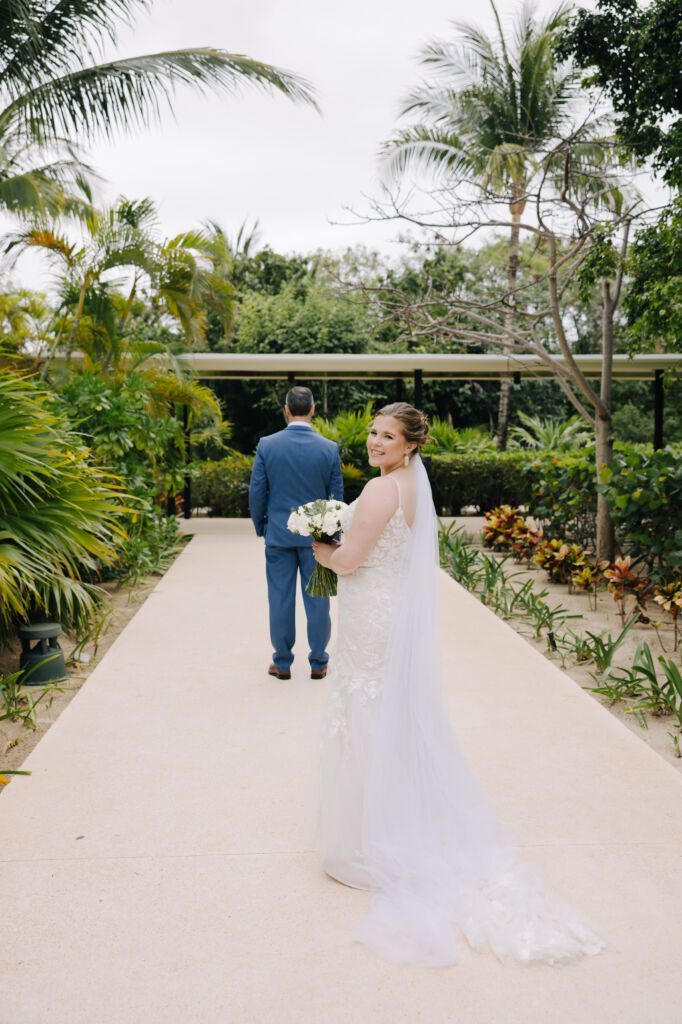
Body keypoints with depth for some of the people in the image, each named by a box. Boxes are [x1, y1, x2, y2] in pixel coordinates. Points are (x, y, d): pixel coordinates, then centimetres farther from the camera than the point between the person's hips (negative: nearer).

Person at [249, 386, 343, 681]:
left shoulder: (266, 445, -6)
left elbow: (256, 492, -3)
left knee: (281, 599, 8)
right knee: (317, 599, 8)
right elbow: (336, 496, 0)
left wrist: (260, 527, 11)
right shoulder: (329, 448, -6)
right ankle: (318, 663, 17)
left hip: (278, 534, 0)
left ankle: (282, 663, 17)